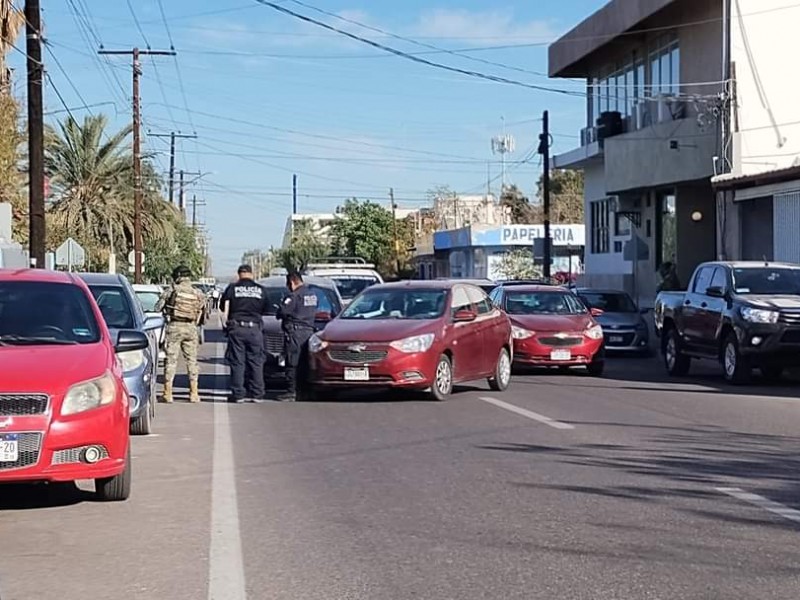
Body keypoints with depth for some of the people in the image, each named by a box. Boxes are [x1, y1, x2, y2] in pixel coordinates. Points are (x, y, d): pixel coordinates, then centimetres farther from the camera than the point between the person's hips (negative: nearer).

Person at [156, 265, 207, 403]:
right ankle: (194, 393, 10)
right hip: (191, 328, 3)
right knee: (192, 360, 10)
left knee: (171, 360, 2)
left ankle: (168, 393, 1)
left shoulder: (172, 290, -4)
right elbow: (202, 314, 8)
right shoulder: (198, 294, 6)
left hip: (174, 327, -3)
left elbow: (158, 307, 1)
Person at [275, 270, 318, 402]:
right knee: (304, 363, 13)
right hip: (309, 331, 8)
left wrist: (280, 314, 4)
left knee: (292, 363, -4)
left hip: (295, 333, -8)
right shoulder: (312, 295, 12)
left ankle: (291, 392, -4)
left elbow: (281, 311, -16)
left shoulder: (294, 296, -14)